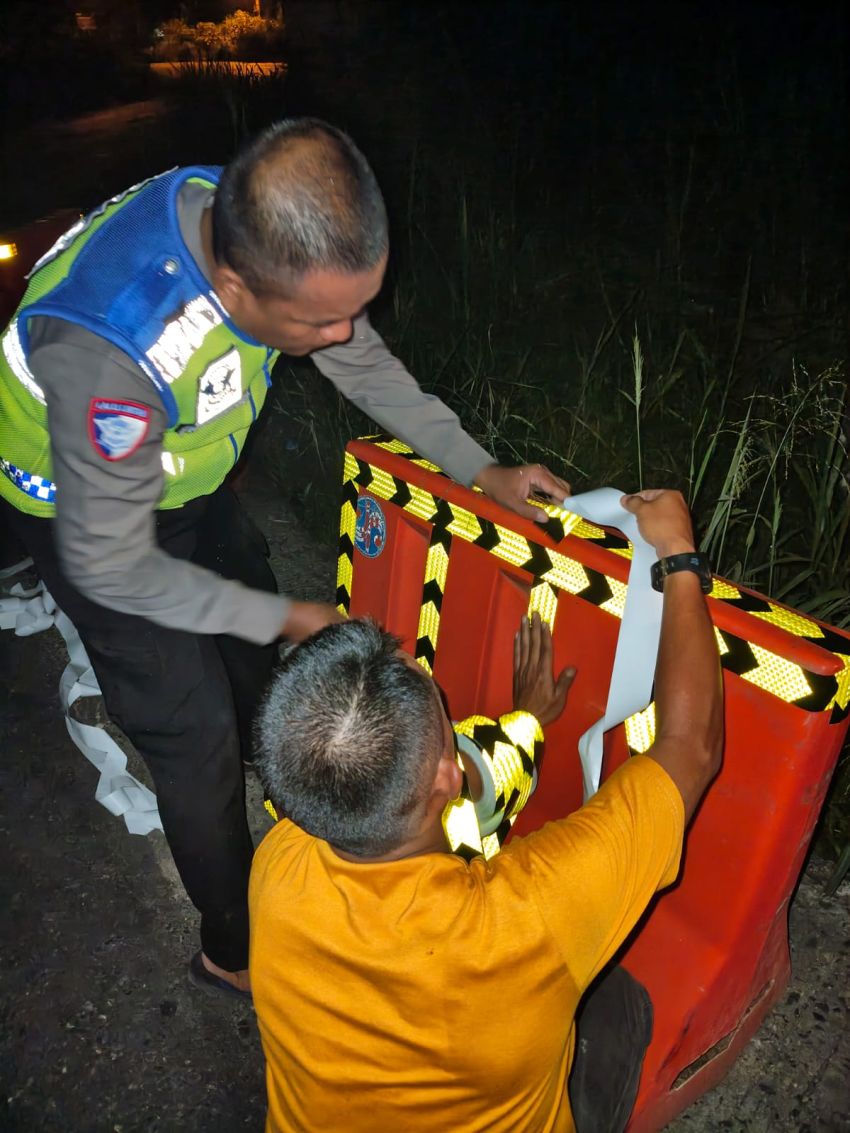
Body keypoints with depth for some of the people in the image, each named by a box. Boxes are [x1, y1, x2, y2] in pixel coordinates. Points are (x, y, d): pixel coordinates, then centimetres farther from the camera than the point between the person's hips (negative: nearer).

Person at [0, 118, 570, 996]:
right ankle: (235, 950, 24)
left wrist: (478, 468, -8)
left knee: (254, 655, 21)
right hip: (84, 510, -6)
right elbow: (110, 566, -29)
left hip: (184, 471, 7)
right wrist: (288, 619, -22)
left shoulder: (265, 231, -24)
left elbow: (362, 360, -6)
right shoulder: (107, 349, -43)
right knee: (194, 733, -1)